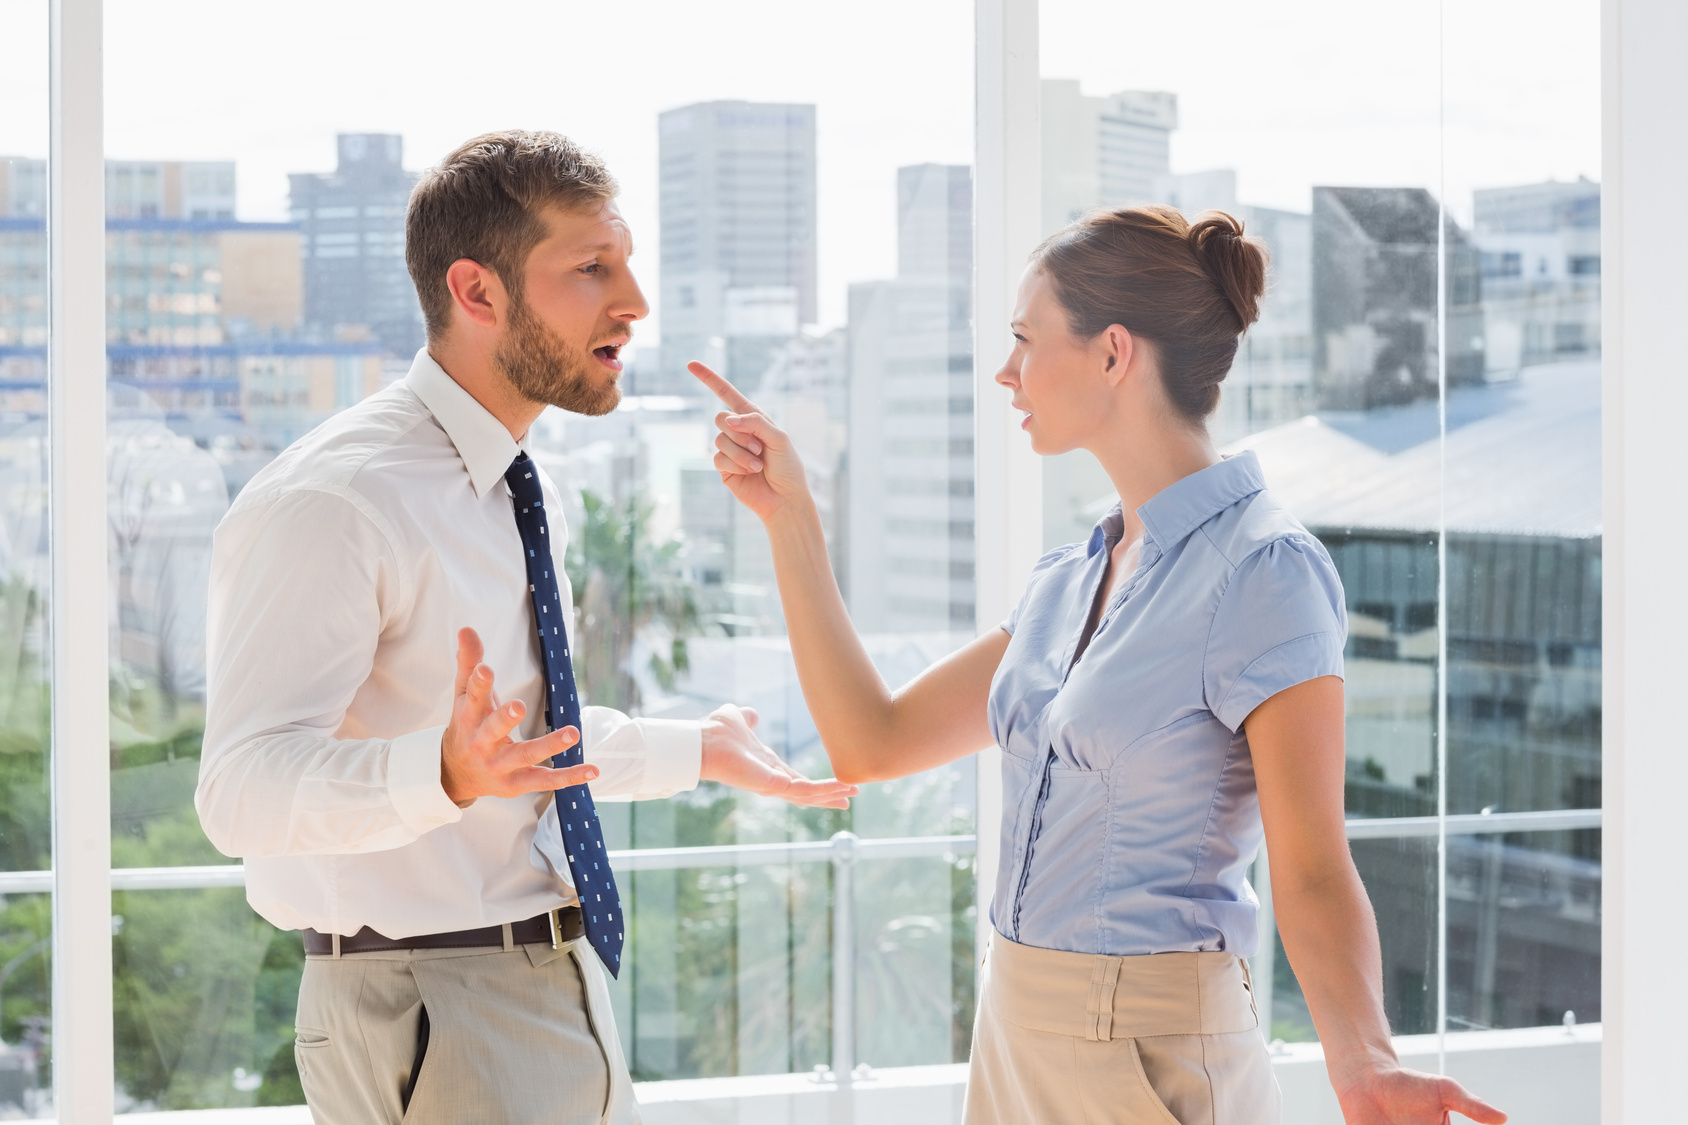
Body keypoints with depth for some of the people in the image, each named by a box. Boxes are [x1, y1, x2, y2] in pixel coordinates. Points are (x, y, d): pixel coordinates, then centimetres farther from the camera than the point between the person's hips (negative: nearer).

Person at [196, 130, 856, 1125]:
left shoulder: (523, 493, 12)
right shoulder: (332, 503, -18)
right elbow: (245, 788, -27)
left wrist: (698, 751, 26)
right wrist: (446, 773, -41)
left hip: (566, 996, 8)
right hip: (429, 1009, -8)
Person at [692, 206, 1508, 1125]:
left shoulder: (1262, 572, -15)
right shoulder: (1068, 580, 9)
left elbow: (1313, 871, -19)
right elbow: (872, 742, 11)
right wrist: (788, 518, 10)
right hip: (1017, 1041, 8)